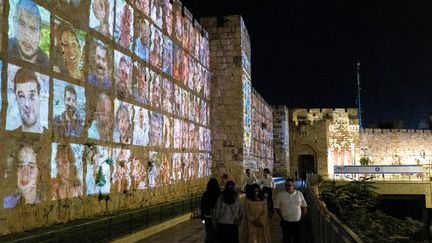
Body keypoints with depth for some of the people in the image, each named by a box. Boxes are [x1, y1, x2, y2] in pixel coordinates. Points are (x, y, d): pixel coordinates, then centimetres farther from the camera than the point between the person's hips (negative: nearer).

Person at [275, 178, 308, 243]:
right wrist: (282, 218, -5)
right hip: (286, 222, -1)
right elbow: (277, 208, -1)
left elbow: (304, 206, 6)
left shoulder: (299, 194, -1)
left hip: (297, 222, 1)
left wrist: (302, 217, 1)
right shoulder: (280, 195, -6)